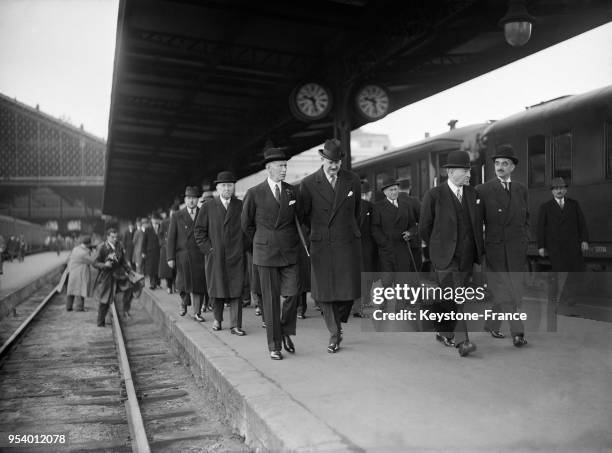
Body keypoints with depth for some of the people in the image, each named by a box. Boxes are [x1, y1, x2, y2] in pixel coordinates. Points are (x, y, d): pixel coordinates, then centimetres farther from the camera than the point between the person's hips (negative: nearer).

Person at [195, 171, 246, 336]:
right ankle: (217, 319, 28)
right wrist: (207, 248, -2)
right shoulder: (208, 207, 5)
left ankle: (235, 326, 0)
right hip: (215, 256, 1)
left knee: (236, 290, -3)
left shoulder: (241, 206, 5)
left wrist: (244, 248, 1)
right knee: (216, 290, 8)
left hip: (236, 256, 0)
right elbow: (199, 230, 7)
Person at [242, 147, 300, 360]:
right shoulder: (254, 194, -3)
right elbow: (246, 224, 8)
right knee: (270, 299, 1)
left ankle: (286, 332, 21)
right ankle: (274, 345, 11)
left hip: (290, 253, 3)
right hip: (266, 254, -2)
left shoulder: (292, 191, 7)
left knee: (292, 294, -5)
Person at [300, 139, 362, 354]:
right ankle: (334, 333, 19)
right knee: (324, 292, 1)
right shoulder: (308, 183, -6)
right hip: (322, 246, -1)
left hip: (348, 243, 1)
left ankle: (338, 322, 30)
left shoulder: (353, 180, 2)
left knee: (349, 289, 0)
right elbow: (303, 215, 7)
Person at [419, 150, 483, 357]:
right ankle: (462, 341, -11)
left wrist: (478, 251, 15)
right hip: (445, 258, -5)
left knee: (446, 298, 11)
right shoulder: (434, 195, -5)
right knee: (453, 298, -12)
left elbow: (477, 223, 18)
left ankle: (443, 331, 29)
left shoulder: (472, 193, 10)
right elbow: (424, 228, 1)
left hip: (467, 257, 5)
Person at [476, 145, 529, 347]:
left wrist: (524, 240, 11)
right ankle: (517, 332, 2)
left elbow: (525, 218, 21)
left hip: (517, 250, 4)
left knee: (514, 292, 5)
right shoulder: (483, 190, -1)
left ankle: (492, 325, 20)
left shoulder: (521, 189, 12)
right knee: (503, 292, -5)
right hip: (494, 248, -4)